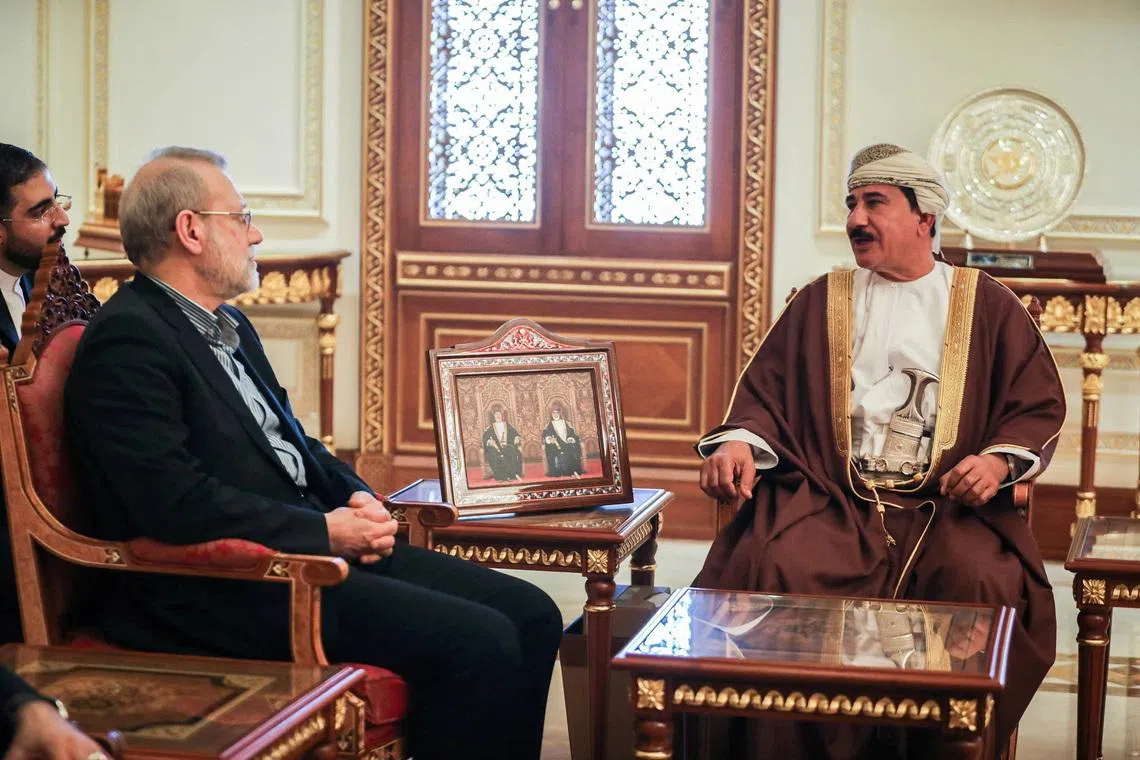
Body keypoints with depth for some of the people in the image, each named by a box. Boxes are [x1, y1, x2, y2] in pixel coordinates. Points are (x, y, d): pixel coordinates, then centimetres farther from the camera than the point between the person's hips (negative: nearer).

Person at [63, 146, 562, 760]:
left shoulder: (230, 327, 20)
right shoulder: (127, 340, -12)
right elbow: (178, 503, -21)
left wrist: (356, 497, 6)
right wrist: (324, 531, -15)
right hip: (222, 590, -10)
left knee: (531, 617, -3)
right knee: (479, 642, -23)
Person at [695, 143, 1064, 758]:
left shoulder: (985, 305, 13)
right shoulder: (820, 303, 18)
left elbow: (1039, 406, 10)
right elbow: (764, 390, 15)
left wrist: (999, 459, -10)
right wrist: (738, 442, -8)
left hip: (948, 506, -1)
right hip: (831, 496, 1)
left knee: (984, 583, -32)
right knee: (778, 569, -30)